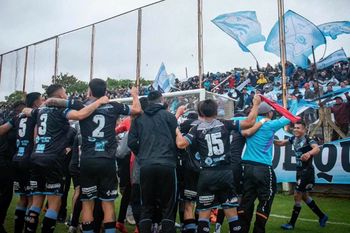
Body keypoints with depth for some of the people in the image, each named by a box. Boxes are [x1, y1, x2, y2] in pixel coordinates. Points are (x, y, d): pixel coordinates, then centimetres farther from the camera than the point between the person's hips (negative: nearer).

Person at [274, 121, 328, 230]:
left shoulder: (308, 139, -18)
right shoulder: (294, 139, 4)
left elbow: (317, 149, -37)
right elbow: (281, 143, 11)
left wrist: (309, 153, -58)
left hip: (307, 171, -8)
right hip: (300, 171, 8)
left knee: (297, 196, -3)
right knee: (304, 196, 18)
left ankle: (292, 223, 8)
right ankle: (322, 216, 35)